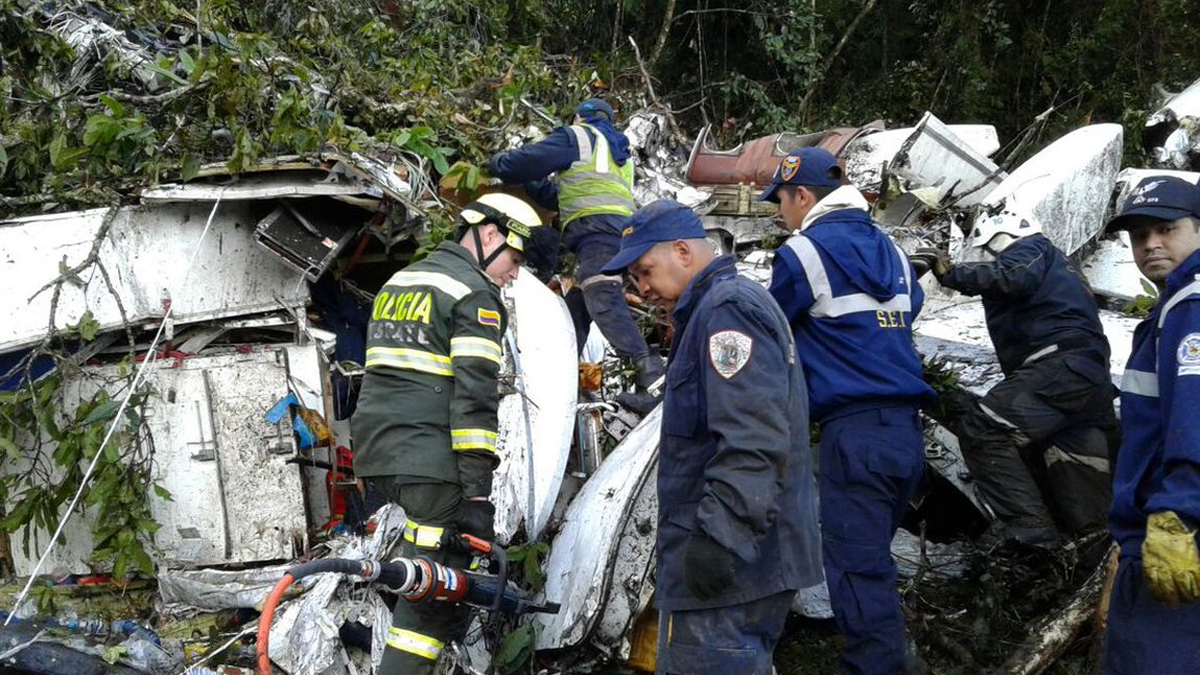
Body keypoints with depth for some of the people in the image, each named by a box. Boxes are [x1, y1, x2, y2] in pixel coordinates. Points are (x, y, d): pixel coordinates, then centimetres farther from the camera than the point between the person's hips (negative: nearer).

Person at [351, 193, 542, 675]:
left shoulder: (398, 282, 22)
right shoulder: (475, 294, -5)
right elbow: (475, 396, -15)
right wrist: (478, 490, -17)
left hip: (376, 455, 9)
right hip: (430, 463, -9)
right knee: (435, 596, -6)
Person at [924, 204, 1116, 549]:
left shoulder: (1030, 248, 8)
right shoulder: (1060, 266, 38)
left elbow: (1014, 276, -17)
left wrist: (953, 275, -14)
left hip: (1060, 366, -10)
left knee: (981, 427, -22)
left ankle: (1028, 524, -29)